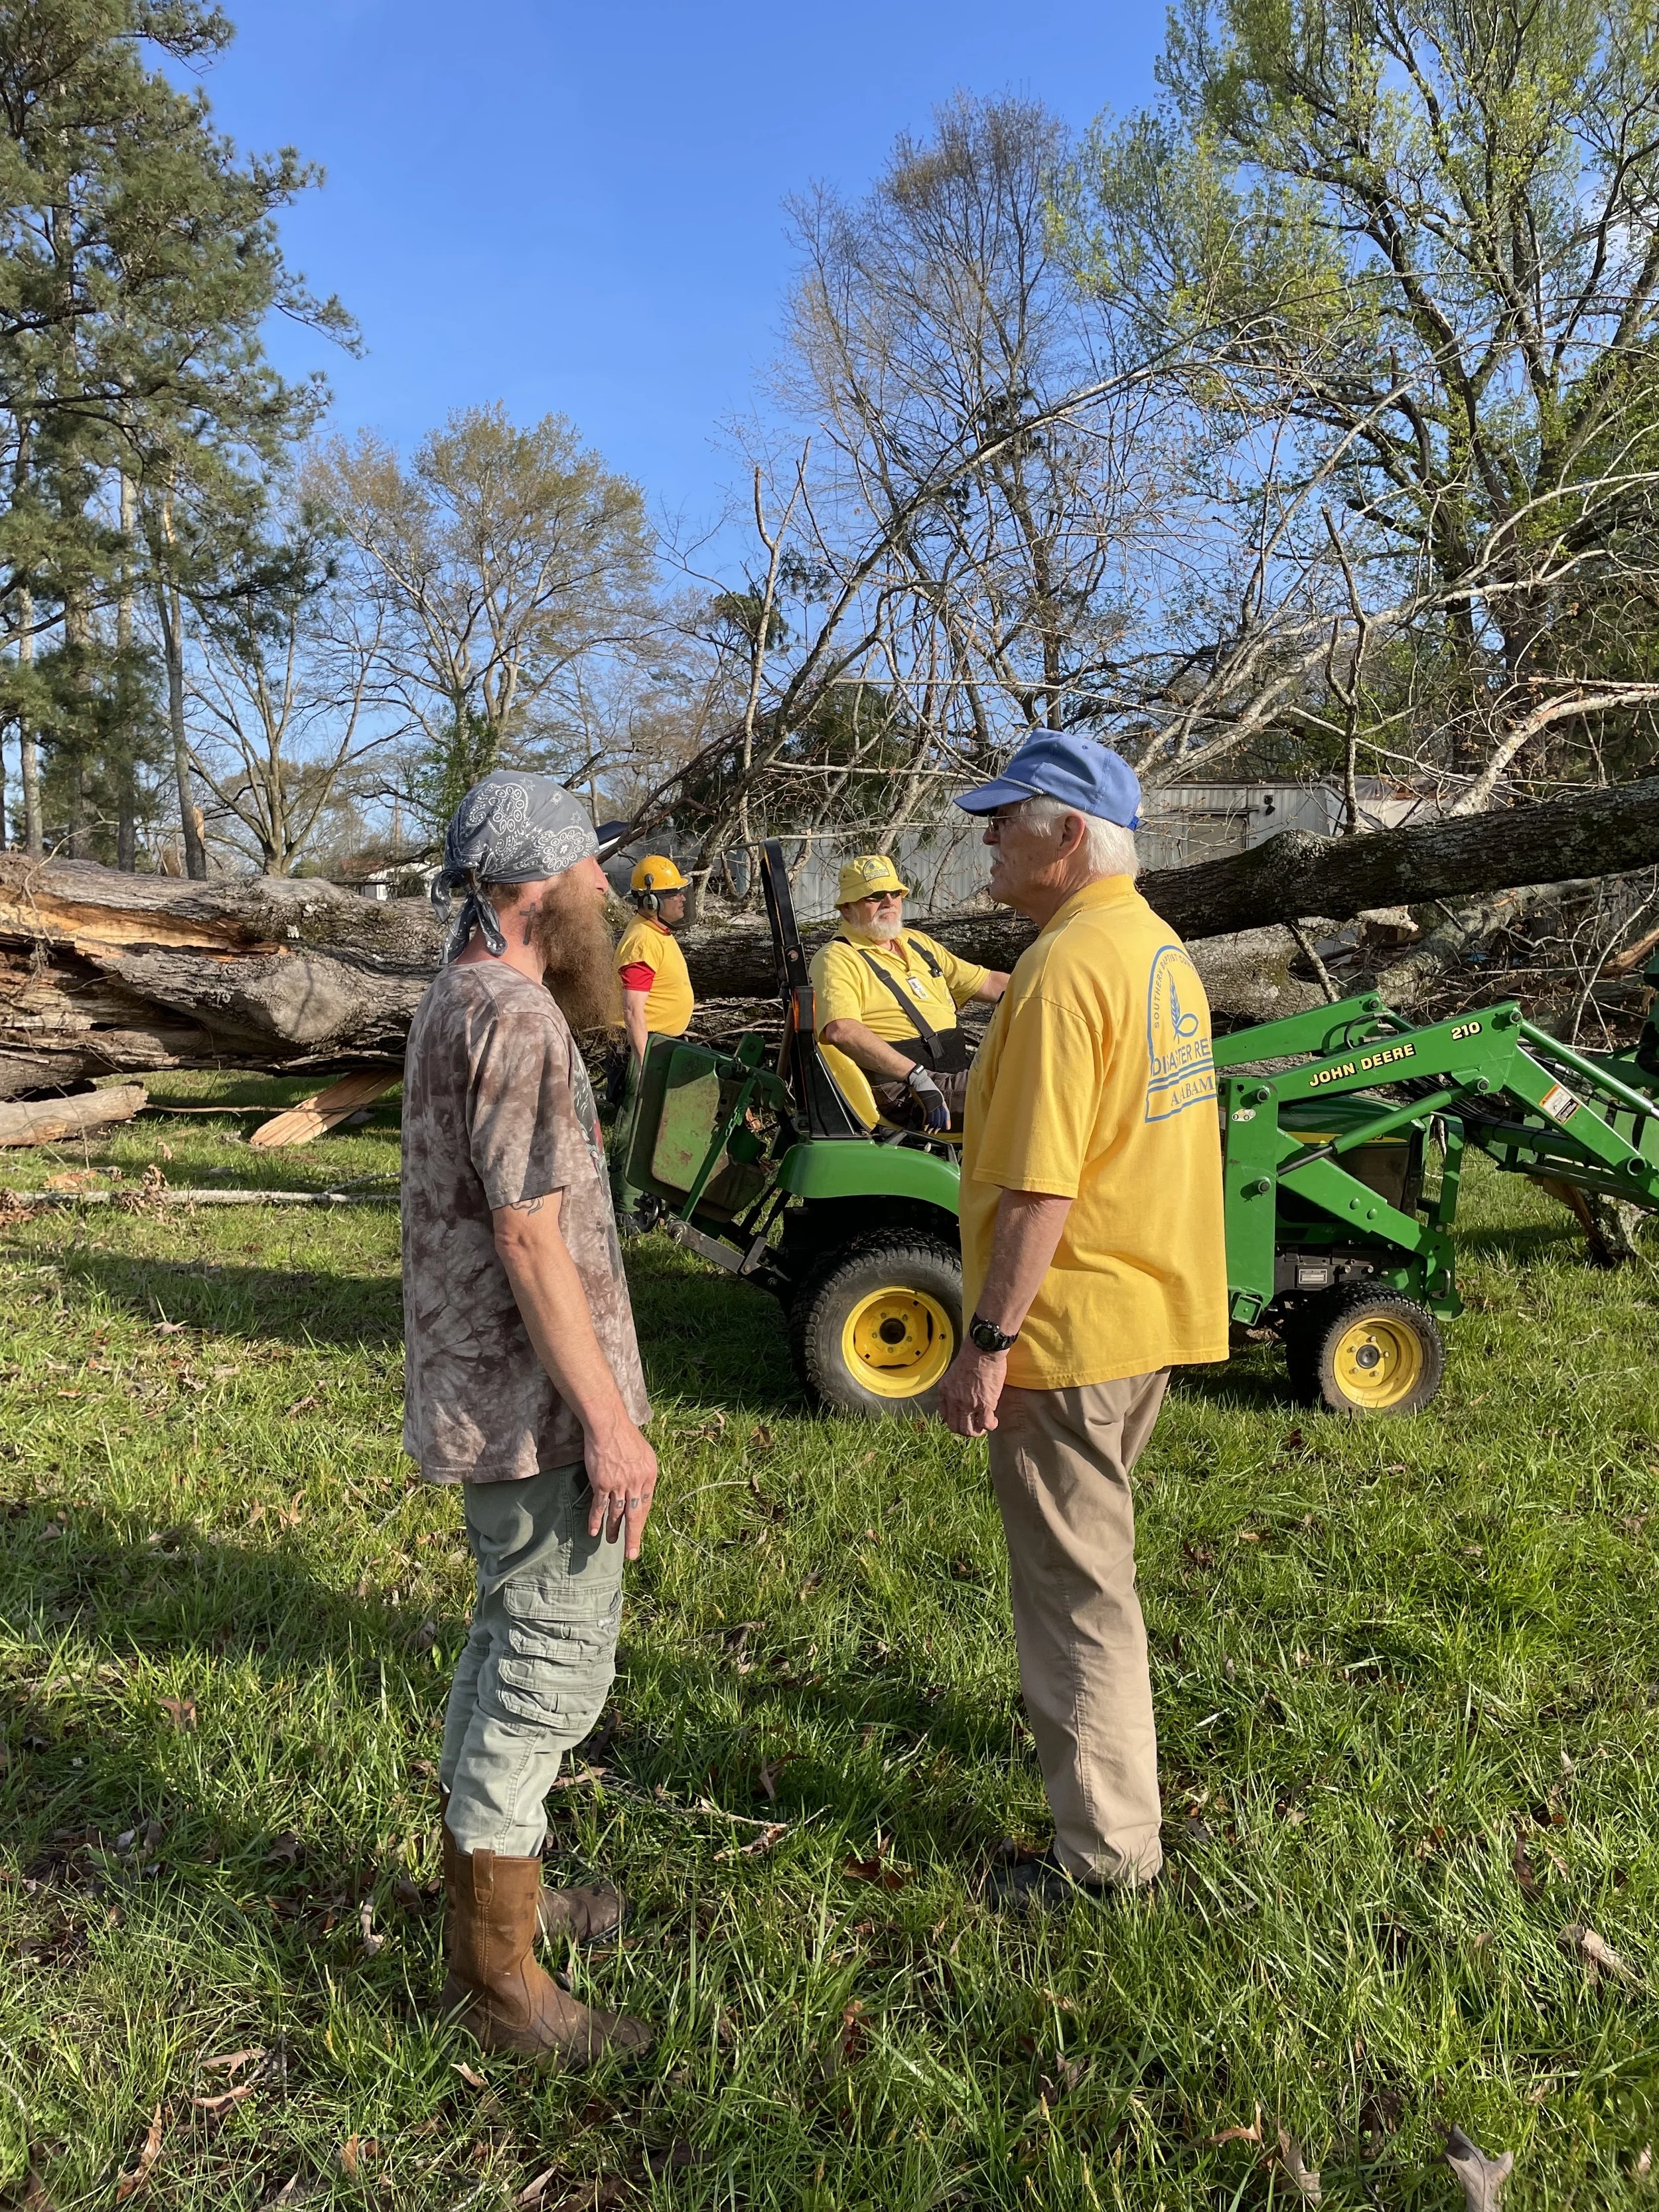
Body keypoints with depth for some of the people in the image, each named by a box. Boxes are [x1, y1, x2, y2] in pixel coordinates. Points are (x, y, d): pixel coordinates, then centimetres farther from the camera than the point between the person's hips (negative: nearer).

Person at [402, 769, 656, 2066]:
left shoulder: (459, 1000, 11)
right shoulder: (517, 1019, -21)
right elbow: (531, 1237, -24)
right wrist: (609, 1419, -21)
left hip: (484, 1396, 10)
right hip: (534, 1403, -10)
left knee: (516, 1638, 21)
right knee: (557, 1659, 1)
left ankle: (489, 1886, 37)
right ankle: (498, 1972, 15)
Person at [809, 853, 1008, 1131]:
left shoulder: (918, 943, 24)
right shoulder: (838, 959, -4)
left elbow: (988, 983, 30)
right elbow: (841, 1031, -22)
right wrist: (917, 1076, -28)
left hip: (958, 1078, 9)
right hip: (900, 1092, -9)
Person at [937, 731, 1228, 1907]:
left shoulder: (1065, 967, -22)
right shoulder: (1160, 948, 9)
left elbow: (1041, 1188, -26)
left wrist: (988, 1342, -20)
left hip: (1072, 1323, -10)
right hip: (1154, 1304, 10)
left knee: (1076, 1576, 4)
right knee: (1087, 1547, 28)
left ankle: (1109, 1843, 19)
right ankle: (1088, 1718, 49)